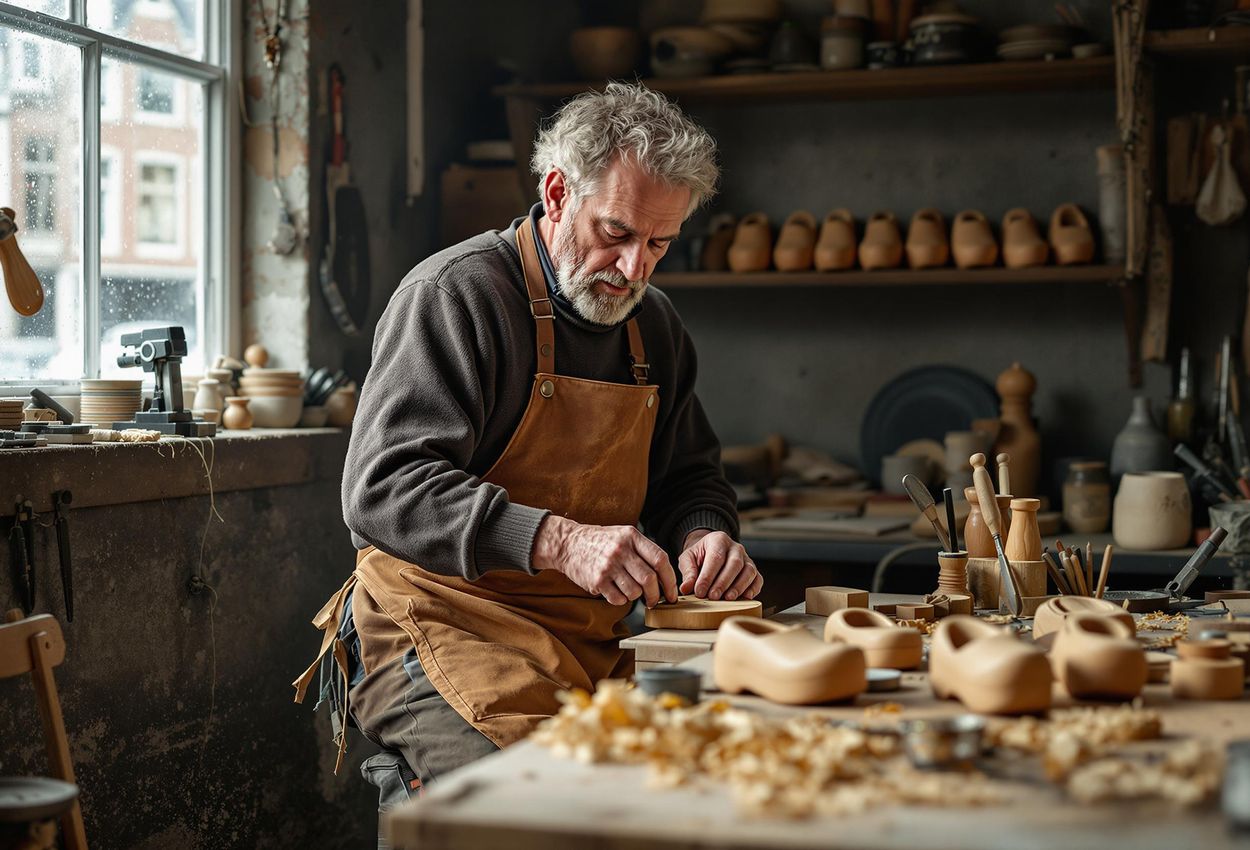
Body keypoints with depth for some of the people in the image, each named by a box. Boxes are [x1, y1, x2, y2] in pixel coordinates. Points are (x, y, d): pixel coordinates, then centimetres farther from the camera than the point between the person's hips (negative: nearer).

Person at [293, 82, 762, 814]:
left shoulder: (655, 326, 14)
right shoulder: (456, 294, -9)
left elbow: (689, 476, 25)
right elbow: (383, 487, -18)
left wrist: (703, 533, 0)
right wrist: (558, 542, -29)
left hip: (590, 644, 7)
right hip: (442, 632, -7)